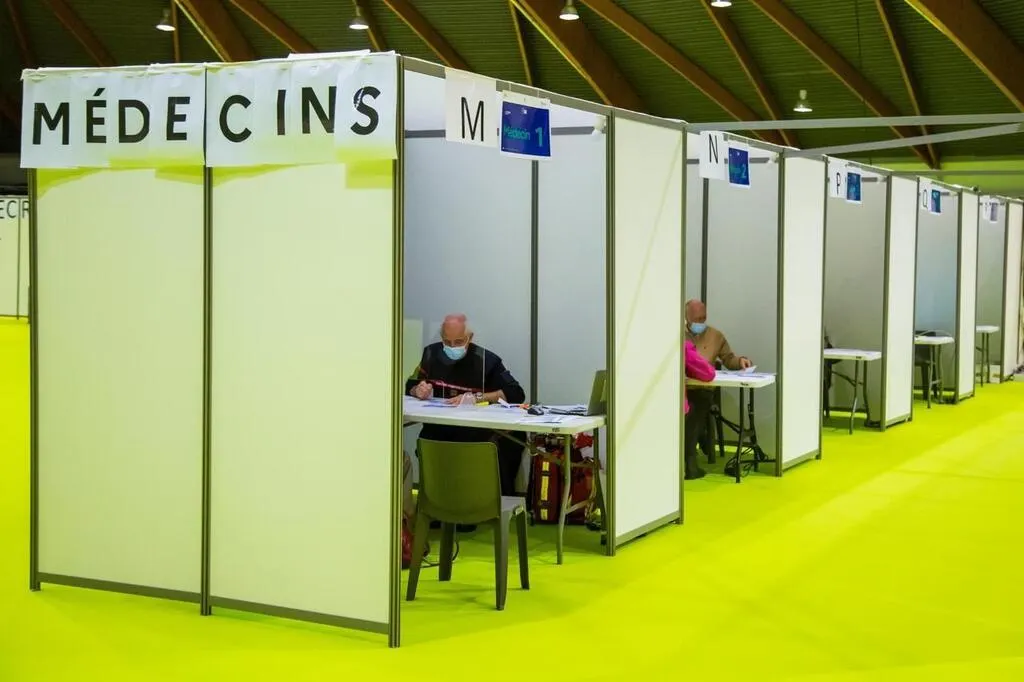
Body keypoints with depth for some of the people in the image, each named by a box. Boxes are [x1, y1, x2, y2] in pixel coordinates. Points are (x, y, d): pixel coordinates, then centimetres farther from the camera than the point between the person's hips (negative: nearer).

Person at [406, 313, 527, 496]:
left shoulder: (486, 360, -8)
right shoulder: (431, 354, 8)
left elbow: (517, 393, -13)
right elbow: (410, 386, 21)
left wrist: (476, 397, -21)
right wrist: (419, 391, -4)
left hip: (477, 431, -3)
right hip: (438, 431, 3)